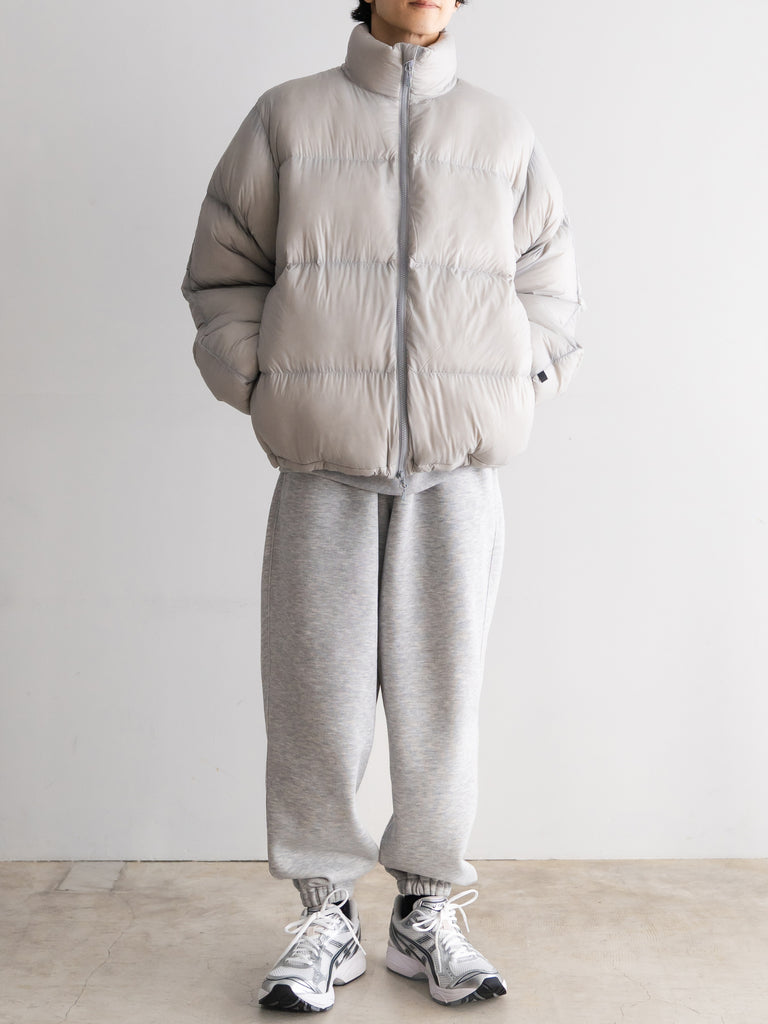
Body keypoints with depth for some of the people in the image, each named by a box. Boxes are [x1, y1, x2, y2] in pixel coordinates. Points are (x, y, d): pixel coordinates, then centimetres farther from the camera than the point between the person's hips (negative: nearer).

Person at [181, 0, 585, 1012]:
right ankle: (326, 916, 18)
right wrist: (265, 389, -1)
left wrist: (513, 396, 4)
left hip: (457, 471, 1)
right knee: (317, 694, 1)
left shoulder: (505, 133, 13)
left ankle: (428, 910, 20)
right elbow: (223, 276, 11)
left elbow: (551, 290, 17)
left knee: (442, 691, 4)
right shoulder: (287, 116, 9)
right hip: (323, 470, -1)